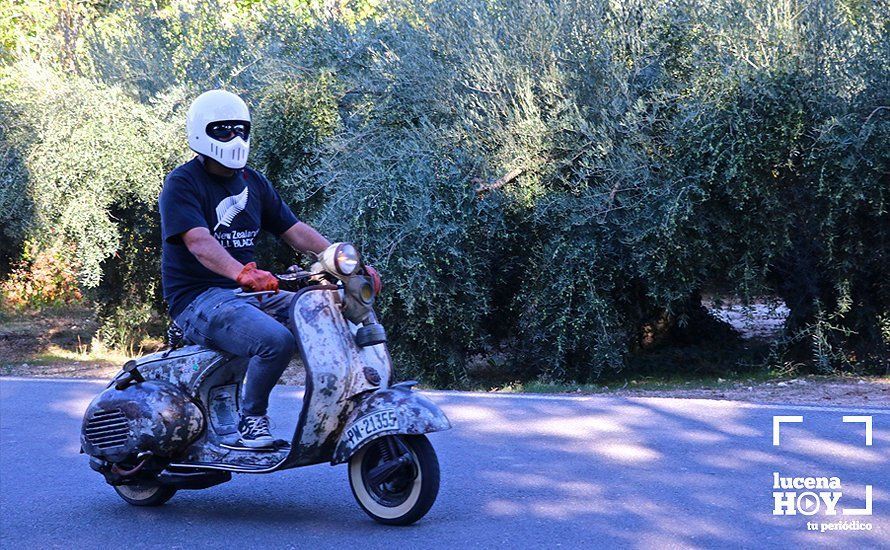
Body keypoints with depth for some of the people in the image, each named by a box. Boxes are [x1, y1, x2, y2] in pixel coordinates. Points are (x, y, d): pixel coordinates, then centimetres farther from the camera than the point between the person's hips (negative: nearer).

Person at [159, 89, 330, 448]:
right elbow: (199, 243, -25)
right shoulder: (182, 184, -8)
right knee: (276, 340, -32)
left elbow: (294, 230, 12)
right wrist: (242, 272, -44)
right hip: (199, 300, -7)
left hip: (249, 295, 8)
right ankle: (251, 417, -9)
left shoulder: (253, 183, 15)